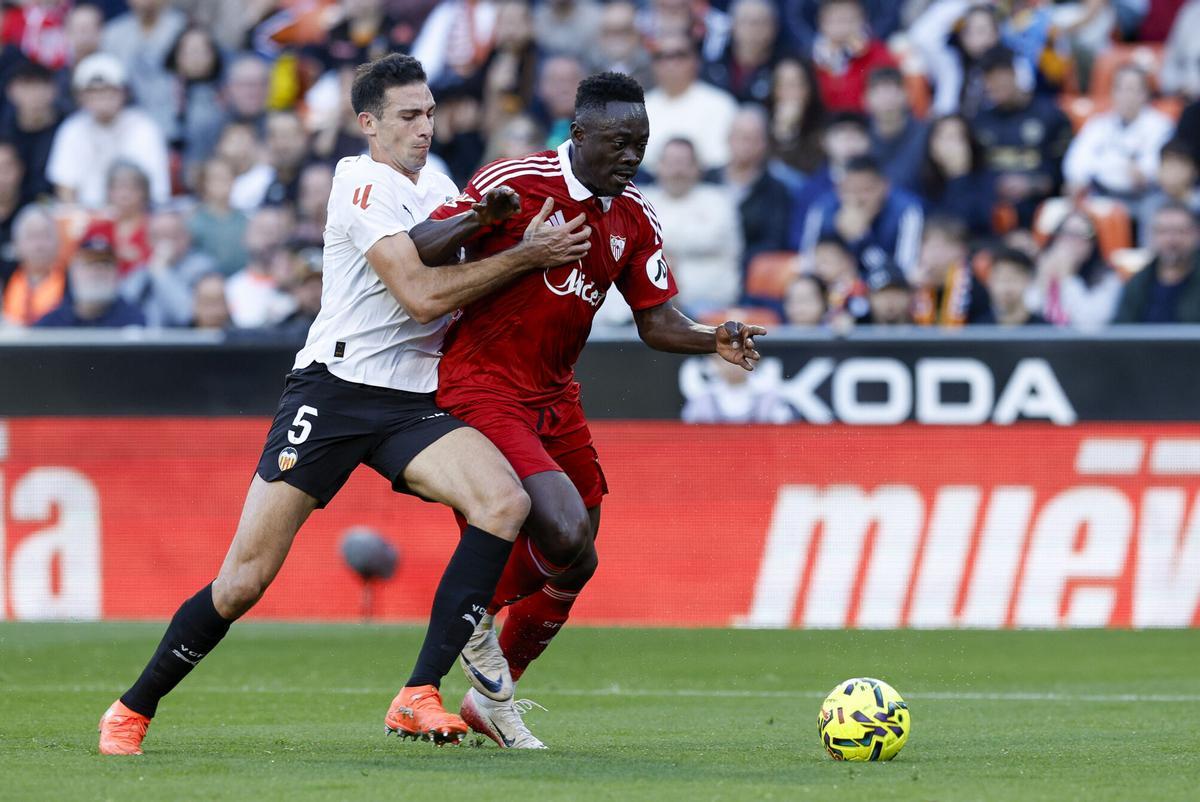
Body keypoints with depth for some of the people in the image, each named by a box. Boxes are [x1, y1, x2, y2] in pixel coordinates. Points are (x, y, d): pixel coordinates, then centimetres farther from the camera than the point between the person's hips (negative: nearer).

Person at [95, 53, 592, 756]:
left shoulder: (439, 189, 16)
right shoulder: (362, 183, -8)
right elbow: (420, 296, -18)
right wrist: (524, 256, -15)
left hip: (412, 404, 6)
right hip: (334, 389, -6)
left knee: (505, 501, -22)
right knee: (244, 581, -7)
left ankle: (419, 696, -22)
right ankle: (133, 710, 14)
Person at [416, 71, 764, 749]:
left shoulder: (635, 218, 5)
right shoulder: (516, 184, -14)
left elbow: (656, 322, 7)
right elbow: (420, 252, -15)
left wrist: (715, 339, -13)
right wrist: (476, 219, -35)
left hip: (555, 398, 7)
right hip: (483, 387, -7)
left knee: (566, 576, 8)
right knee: (569, 545, -23)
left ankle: (491, 700, 31)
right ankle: (476, 615, 7)